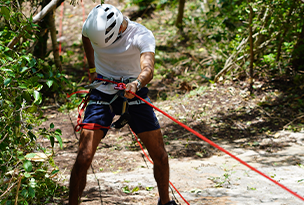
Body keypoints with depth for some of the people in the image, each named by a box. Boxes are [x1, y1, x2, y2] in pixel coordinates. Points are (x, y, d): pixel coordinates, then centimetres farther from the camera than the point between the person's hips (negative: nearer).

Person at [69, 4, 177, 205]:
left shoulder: (142, 36, -23)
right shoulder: (92, 28, -13)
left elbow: (148, 69, -40)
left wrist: (137, 84, -61)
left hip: (134, 93, -1)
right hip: (102, 92, 1)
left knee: (160, 156, 1)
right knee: (84, 157, -14)